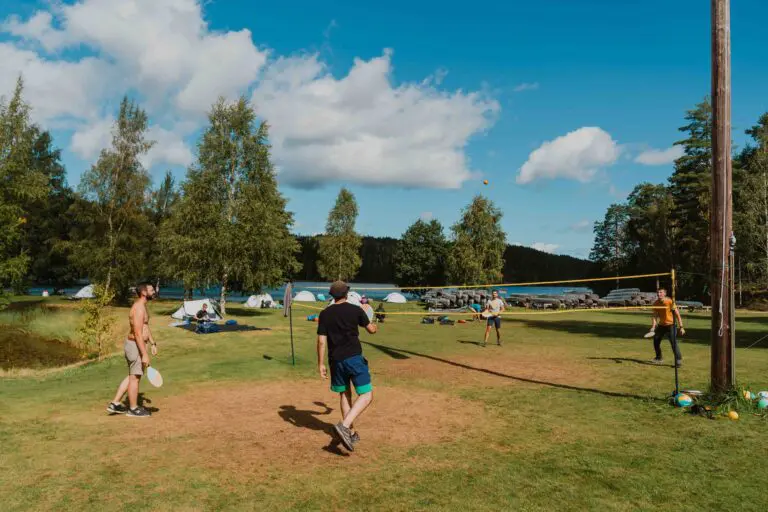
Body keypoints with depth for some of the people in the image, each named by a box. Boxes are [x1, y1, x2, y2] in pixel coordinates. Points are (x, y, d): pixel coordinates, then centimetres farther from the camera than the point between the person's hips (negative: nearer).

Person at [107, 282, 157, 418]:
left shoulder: (142, 306, 12)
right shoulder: (139, 308, -21)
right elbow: (138, 334, -25)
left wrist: (153, 343, 23)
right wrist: (144, 354, -26)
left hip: (135, 345, 10)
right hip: (136, 346, -10)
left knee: (132, 376, 19)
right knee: (135, 377, 3)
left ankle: (115, 404, 25)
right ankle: (133, 409, 16)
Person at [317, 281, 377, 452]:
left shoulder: (325, 314, 2)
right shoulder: (356, 310, -2)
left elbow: (321, 341, -1)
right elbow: (371, 330, 11)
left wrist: (321, 364, 6)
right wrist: (374, 326, 35)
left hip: (335, 360, 4)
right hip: (354, 358, -4)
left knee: (344, 394, 19)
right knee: (366, 396, -2)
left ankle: (351, 433, 23)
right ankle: (344, 426, -21)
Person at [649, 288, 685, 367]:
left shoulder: (670, 302, -20)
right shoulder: (656, 303, -6)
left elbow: (677, 315, -19)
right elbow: (655, 316, -5)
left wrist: (681, 327, -22)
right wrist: (653, 327, -18)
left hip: (670, 324, -6)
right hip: (661, 325, 6)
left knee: (673, 342, -21)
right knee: (656, 340, 13)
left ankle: (678, 360, -12)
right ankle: (659, 358, 32)